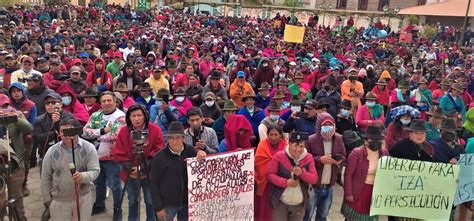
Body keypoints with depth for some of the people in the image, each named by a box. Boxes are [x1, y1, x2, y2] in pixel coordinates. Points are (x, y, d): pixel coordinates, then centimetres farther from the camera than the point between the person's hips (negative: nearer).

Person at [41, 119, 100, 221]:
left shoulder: (89, 148, -9)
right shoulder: (52, 151, -4)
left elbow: (95, 171, -13)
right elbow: (45, 177, 4)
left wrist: (82, 176, -34)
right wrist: (47, 199, 5)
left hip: (84, 197, -1)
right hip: (59, 200, 1)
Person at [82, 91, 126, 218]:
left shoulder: (121, 116, -13)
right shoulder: (95, 116, 6)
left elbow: (116, 135, -25)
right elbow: (86, 131, -3)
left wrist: (96, 135, -14)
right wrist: (102, 130, -18)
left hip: (112, 157, -6)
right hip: (96, 156, 6)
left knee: (114, 185, 5)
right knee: (98, 183, 20)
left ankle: (118, 208, 22)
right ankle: (99, 205, 39)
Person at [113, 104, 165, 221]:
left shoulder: (155, 130, -10)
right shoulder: (123, 131, -4)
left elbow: (158, 152, -11)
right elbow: (118, 153, -3)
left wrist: (143, 168, -14)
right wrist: (130, 168, -12)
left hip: (150, 174, -2)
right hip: (131, 174, 2)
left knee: (150, 201, 7)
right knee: (132, 201, 16)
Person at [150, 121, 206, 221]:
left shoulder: (189, 151, 0)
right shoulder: (159, 157, -8)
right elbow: (154, 185, -5)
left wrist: (201, 153, -23)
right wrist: (158, 208, -8)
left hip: (187, 203, 3)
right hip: (167, 205, -3)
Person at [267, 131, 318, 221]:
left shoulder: (308, 158, -2)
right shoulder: (279, 156, -9)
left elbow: (314, 179, -6)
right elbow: (269, 174, -9)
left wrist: (302, 173, -25)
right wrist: (285, 182, -21)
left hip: (299, 204, 3)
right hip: (280, 203, -2)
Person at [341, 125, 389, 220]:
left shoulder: (384, 153, 0)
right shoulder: (357, 153, -14)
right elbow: (348, 174, -11)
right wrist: (348, 193, -11)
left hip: (376, 192, 4)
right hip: (358, 192, -4)